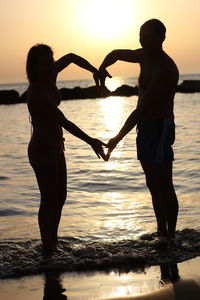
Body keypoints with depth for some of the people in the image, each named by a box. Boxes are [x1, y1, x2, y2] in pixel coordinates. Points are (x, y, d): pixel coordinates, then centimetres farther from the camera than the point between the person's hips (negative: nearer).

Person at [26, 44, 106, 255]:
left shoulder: (49, 78, -1)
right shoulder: (37, 93, -25)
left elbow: (71, 57, 15)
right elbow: (63, 121, -30)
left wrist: (94, 70, 4)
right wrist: (90, 141, -32)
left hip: (54, 148, 9)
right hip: (42, 150, -9)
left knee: (60, 197, 17)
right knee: (49, 200, -1)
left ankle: (53, 242, 32)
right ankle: (47, 249, 11)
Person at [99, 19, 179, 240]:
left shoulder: (166, 69, -20)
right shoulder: (144, 56, 8)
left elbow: (142, 109, -24)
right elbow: (117, 54, 25)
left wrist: (118, 137, -23)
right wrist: (102, 68, 1)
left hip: (160, 128, -9)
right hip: (144, 127, 9)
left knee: (164, 186, -7)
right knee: (153, 185, 14)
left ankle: (171, 236, -2)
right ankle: (161, 232, 23)